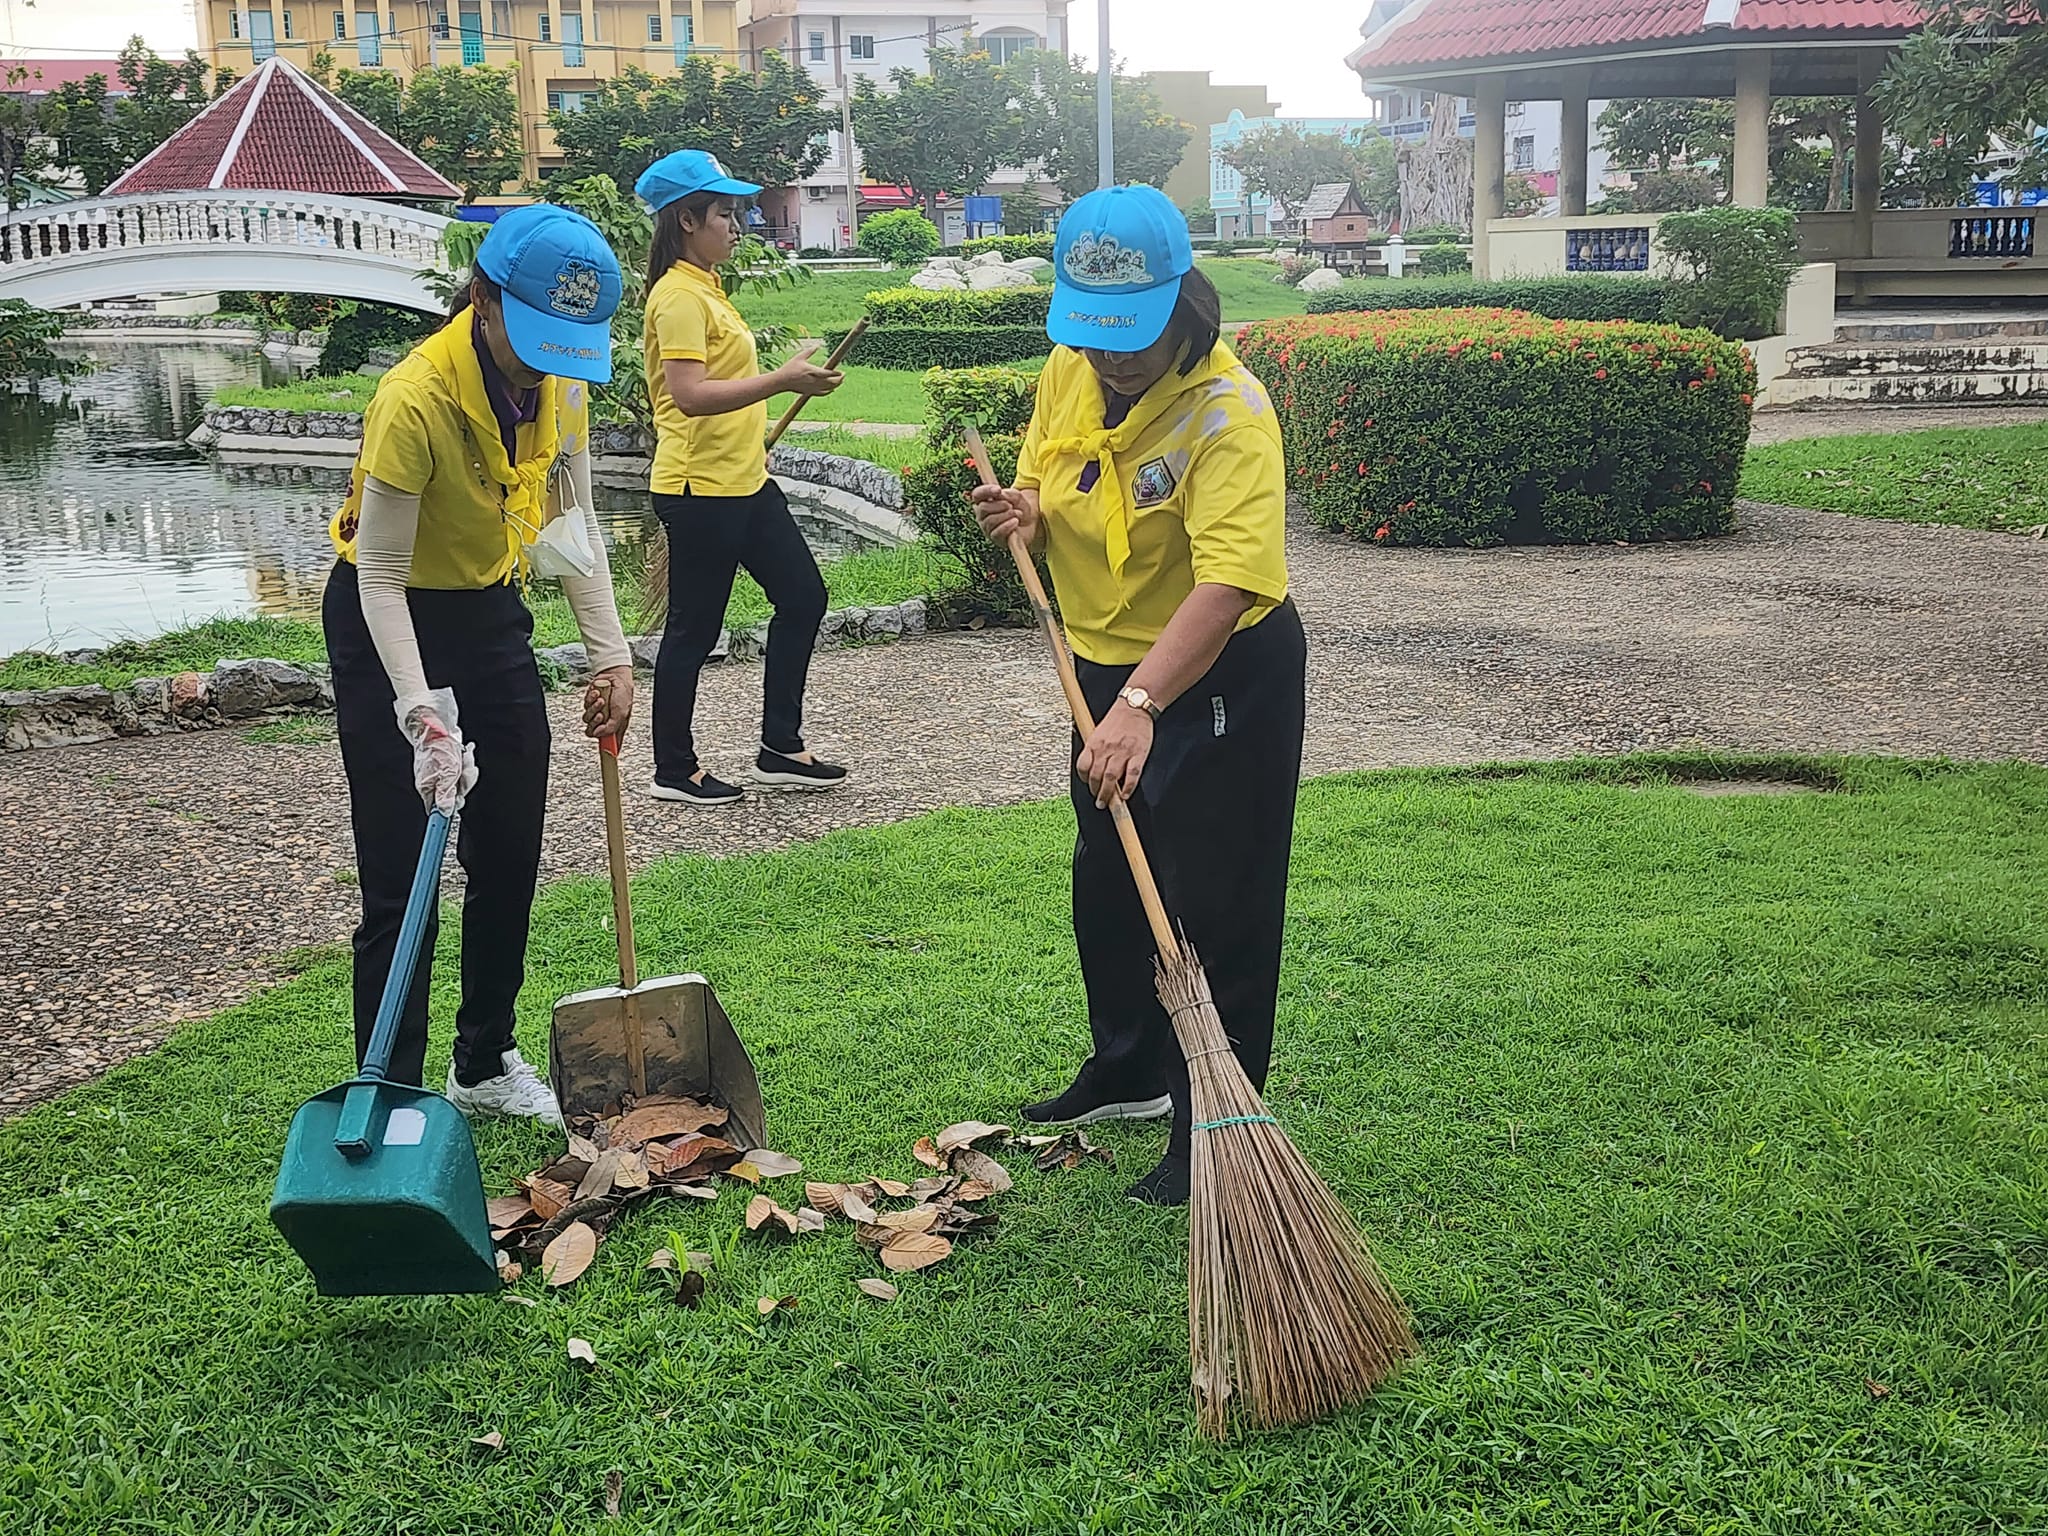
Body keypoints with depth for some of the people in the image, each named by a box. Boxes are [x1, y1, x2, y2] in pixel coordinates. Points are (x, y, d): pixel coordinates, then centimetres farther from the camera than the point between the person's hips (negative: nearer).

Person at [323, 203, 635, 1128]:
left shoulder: (561, 379, -9)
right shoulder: (415, 398, -29)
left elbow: (573, 523, 1)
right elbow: (380, 577, -25)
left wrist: (612, 656, -6)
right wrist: (423, 717, -32)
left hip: (491, 615, 7)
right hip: (388, 627, -7)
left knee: (510, 857, 12)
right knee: (402, 879, -6)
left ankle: (486, 1065, 28)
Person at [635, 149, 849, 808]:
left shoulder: (704, 288, 14)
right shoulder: (678, 296, -16)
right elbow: (689, 394, -29)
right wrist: (782, 381, -31)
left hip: (743, 482, 10)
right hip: (700, 488, -10)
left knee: (802, 594, 13)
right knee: (694, 628, 0)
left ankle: (781, 748, 20)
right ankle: (674, 769, 14)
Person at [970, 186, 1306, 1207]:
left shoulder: (1228, 413, -28)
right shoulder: (1069, 372, -4)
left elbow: (1227, 585, -39)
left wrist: (1140, 703, -50)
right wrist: (1024, 514, -12)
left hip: (1221, 678, -8)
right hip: (1108, 672, 8)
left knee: (1214, 911, -1)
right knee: (1105, 887, 22)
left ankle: (1212, 1130, 14)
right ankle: (1128, 1072, 43)